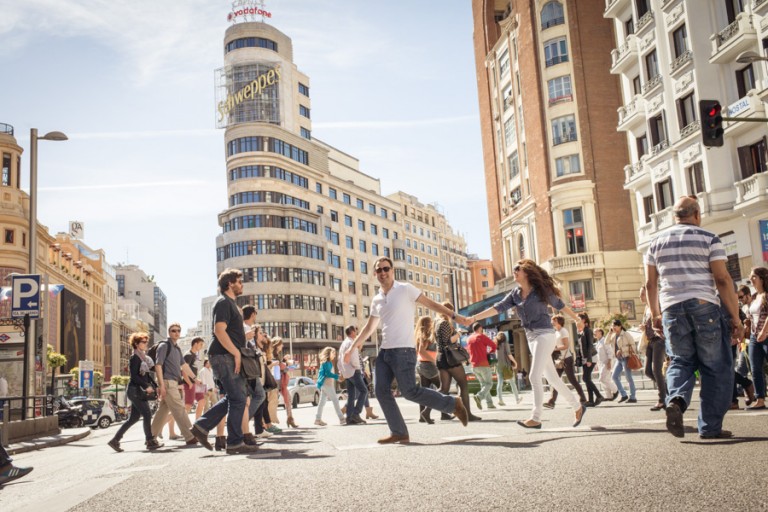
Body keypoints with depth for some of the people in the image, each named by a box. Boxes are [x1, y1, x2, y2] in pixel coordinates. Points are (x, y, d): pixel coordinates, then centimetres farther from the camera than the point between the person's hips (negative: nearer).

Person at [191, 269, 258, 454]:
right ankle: (235, 443, -2)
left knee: (232, 398, 14)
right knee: (238, 399, -7)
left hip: (229, 357, 10)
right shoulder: (223, 302, -9)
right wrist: (237, 353, -20)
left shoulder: (230, 303, 22)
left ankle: (201, 426, 15)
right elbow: (219, 331, -20)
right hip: (224, 357, -10)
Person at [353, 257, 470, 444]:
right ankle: (399, 432, 8)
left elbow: (431, 304, -2)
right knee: (381, 391, 0)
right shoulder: (376, 300, 14)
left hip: (403, 350, -7)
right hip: (385, 351, 7)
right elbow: (369, 328, 25)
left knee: (410, 391, -12)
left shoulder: (405, 289, -5)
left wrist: (455, 316, -8)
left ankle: (452, 404, 4)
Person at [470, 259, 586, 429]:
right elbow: (497, 308, -1)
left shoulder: (541, 290, -6)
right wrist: (474, 318, -12)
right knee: (552, 378, 11)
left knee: (534, 376, -13)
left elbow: (560, 305, 5)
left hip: (544, 335, -6)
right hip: (531, 337, 6)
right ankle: (577, 406, 26)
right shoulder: (515, 295, 8)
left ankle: (536, 418, -8)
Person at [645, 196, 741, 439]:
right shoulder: (709, 239, 1)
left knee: (680, 361, 15)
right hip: (704, 307, -3)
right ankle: (710, 427, 7)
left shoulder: (656, 243, 12)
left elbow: (650, 284, 11)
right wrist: (735, 317, -3)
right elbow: (722, 279, -6)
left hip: (672, 309, 3)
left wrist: (656, 315, 20)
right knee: (716, 367, 7)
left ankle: (676, 400, -13)